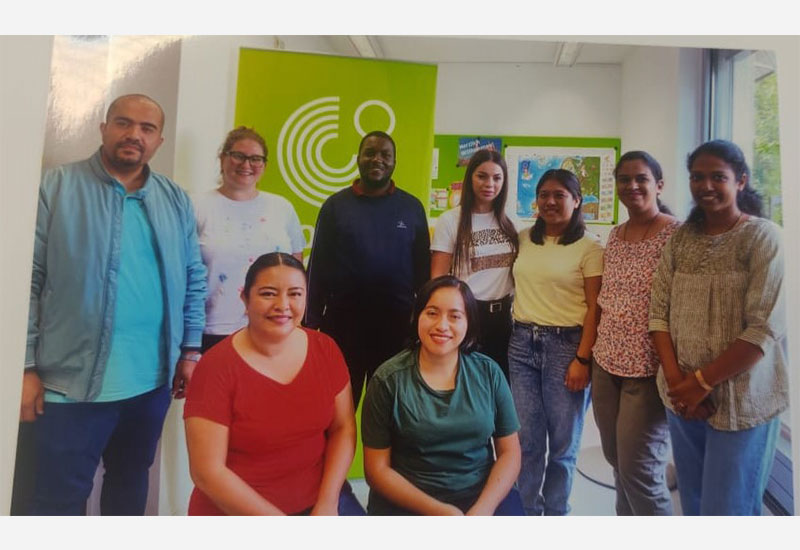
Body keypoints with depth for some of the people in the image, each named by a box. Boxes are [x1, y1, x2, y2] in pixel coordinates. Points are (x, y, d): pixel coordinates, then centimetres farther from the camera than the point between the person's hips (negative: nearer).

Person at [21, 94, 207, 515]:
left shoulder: (176, 201, 7)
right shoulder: (57, 187, -4)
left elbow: (194, 280, 9)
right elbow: (27, 280, -7)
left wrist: (190, 352, 6)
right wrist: (26, 367, -10)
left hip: (152, 381, 4)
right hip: (72, 381, -3)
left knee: (131, 483, 21)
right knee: (59, 496, 9)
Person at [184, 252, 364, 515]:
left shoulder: (325, 349, -3)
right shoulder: (216, 366, -14)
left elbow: (343, 428, 2)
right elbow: (207, 471, -14)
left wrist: (327, 503, -10)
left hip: (317, 500, 3)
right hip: (235, 515, -2)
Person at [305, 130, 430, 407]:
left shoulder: (412, 207, 3)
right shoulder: (336, 204, 2)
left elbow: (423, 269, 5)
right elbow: (317, 267, 2)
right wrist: (311, 321, 0)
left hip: (397, 322, 1)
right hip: (342, 319, 0)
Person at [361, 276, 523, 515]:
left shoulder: (488, 372, 2)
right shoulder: (388, 379, -5)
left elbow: (509, 452, 4)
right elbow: (377, 468, -3)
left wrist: (483, 509, -11)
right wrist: (438, 511, -12)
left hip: (483, 495, 3)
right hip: (407, 502, -2)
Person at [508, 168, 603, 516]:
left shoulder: (589, 248, -3)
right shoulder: (524, 239, 10)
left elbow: (594, 308, -6)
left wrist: (582, 359, -12)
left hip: (565, 344, -3)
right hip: (522, 343, 4)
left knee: (563, 442, 9)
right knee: (525, 439, 9)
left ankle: (555, 515, 28)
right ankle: (526, 512, 26)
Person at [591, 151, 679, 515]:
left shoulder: (676, 234, -10)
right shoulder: (614, 236, 10)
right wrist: (589, 354, 14)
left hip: (648, 368, -6)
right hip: (606, 364, 7)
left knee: (638, 469, 0)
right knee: (616, 460, 17)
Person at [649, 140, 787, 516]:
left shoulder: (763, 237, -7)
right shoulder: (680, 239, 6)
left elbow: (765, 329, -14)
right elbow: (659, 312, 3)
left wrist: (702, 382, -14)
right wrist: (676, 379, -8)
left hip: (740, 401, -4)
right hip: (682, 397, 4)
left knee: (726, 510, 5)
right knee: (692, 505, 17)